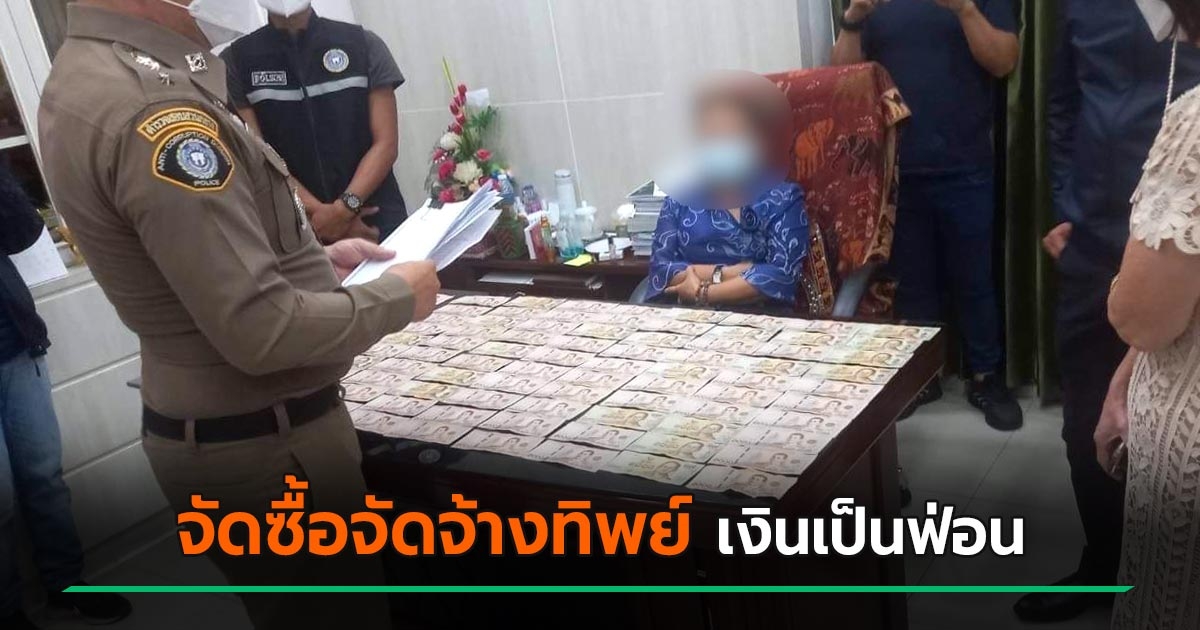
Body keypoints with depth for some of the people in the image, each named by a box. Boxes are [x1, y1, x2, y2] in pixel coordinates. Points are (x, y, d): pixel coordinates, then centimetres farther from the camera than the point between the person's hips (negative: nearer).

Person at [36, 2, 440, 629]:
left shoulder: (87, 75, 6)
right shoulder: (151, 106, -27)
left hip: (209, 430, 10)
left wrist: (314, 260, 10)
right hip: (265, 445, -9)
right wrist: (397, 295, -13)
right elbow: (262, 330, -28)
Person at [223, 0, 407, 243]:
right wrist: (316, 212, -14)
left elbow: (385, 144, -1)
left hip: (377, 220, 1)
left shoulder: (364, 44, 4)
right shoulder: (235, 61, 3)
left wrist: (345, 207, -14)